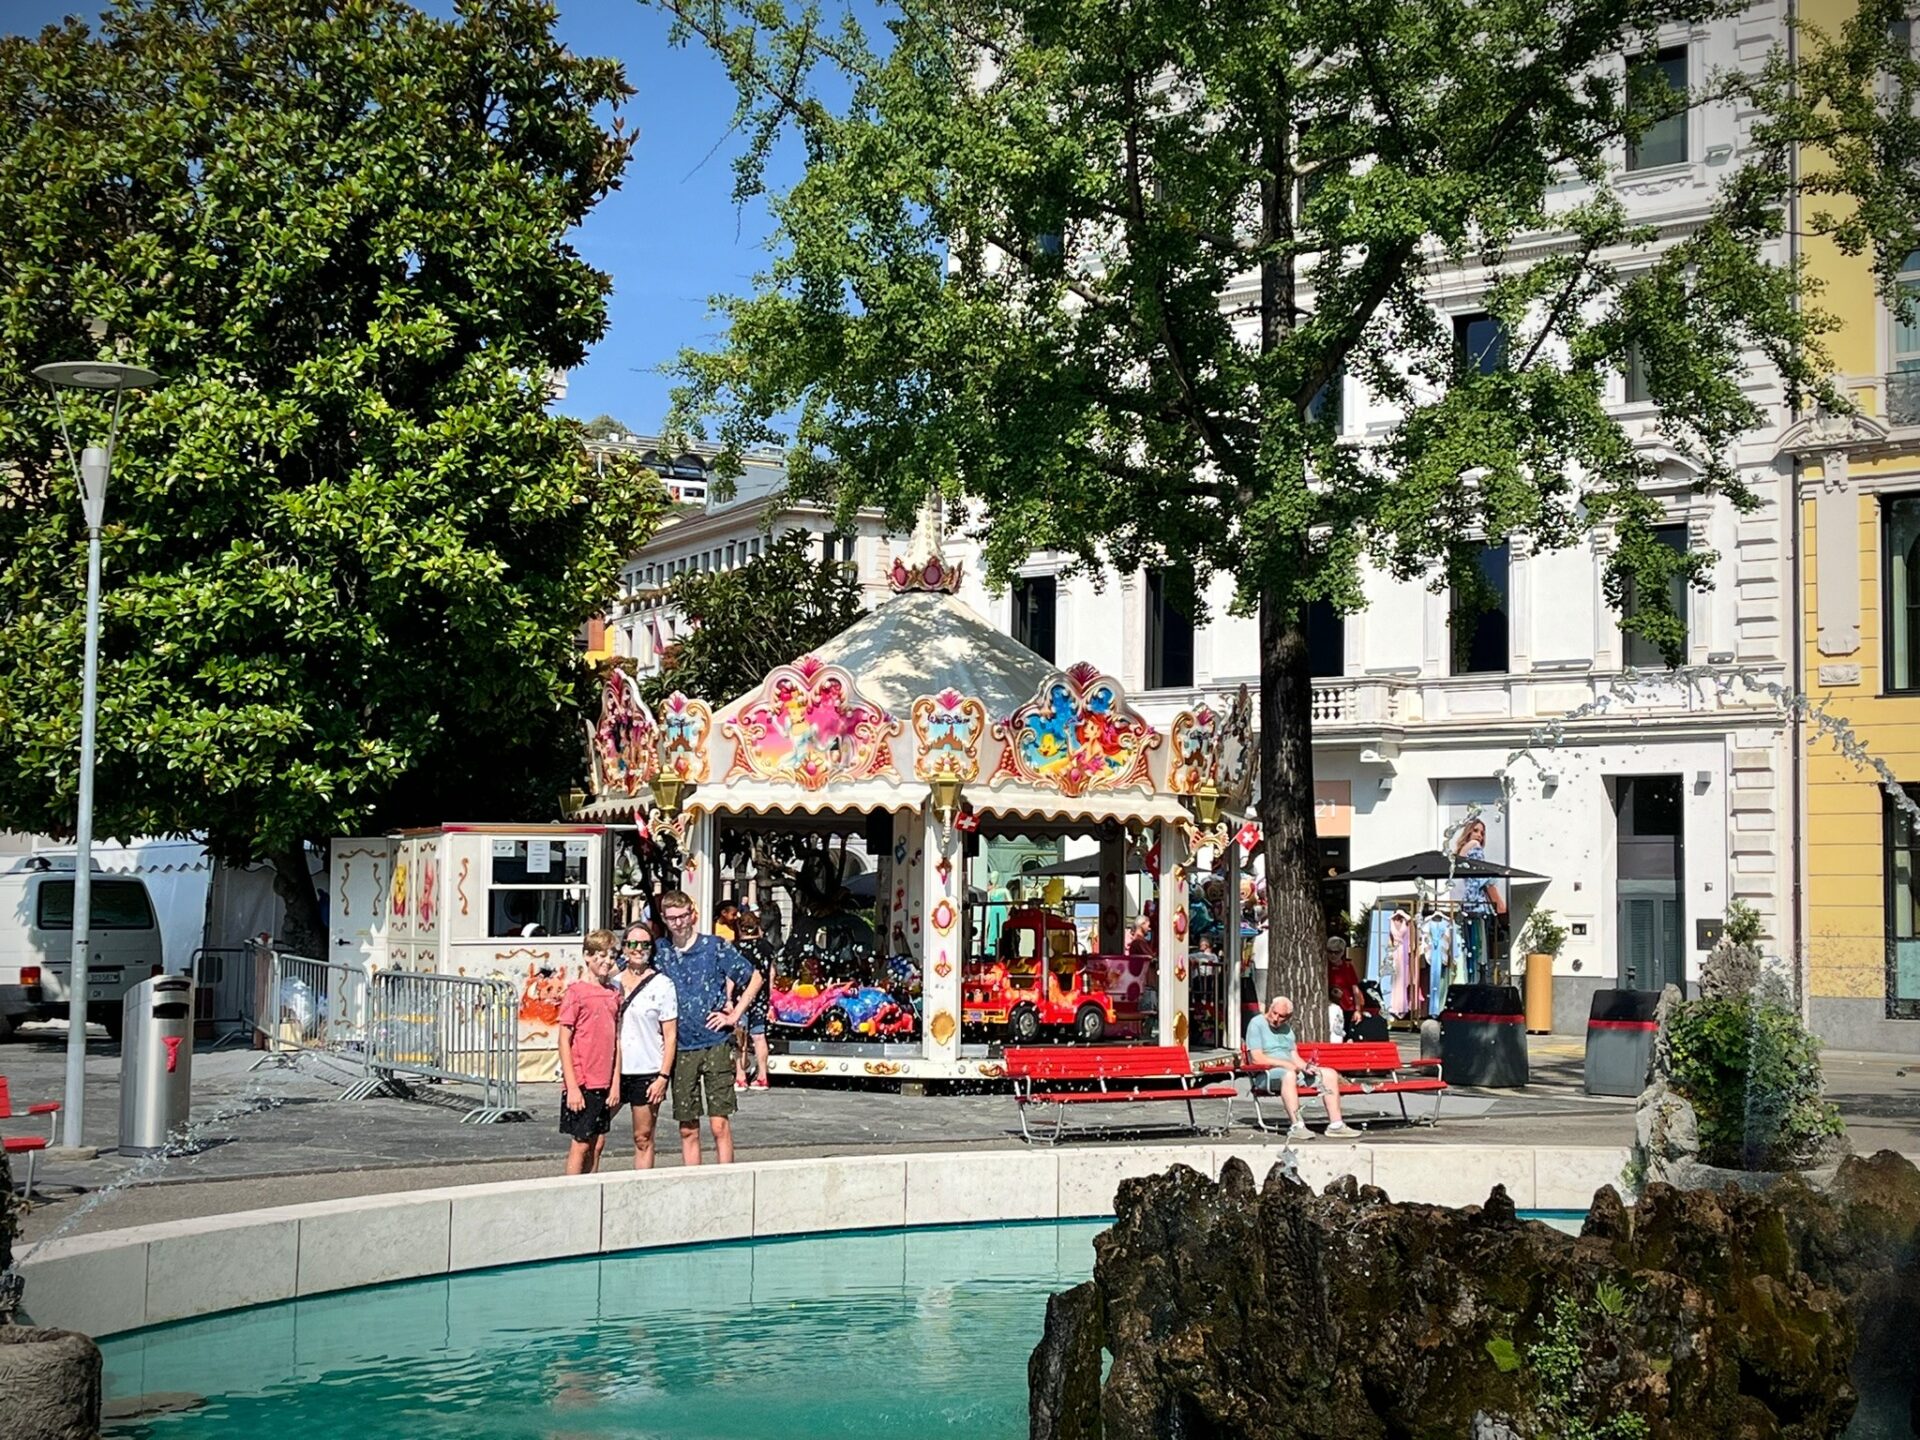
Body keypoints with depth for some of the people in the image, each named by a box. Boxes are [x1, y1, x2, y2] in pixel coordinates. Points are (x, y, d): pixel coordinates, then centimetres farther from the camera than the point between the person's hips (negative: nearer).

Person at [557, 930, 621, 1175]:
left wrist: (616, 1084, 7)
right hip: (582, 1083, -6)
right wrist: (572, 1087, -14)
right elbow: (564, 1042, -9)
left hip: (604, 1084, 6)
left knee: (597, 1144, 9)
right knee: (581, 1144, -2)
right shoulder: (576, 992, -8)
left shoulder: (613, 994, 10)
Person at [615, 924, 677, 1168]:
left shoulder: (662, 985, -1)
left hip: (647, 1072, -3)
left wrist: (663, 1076, -10)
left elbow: (670, 1035, -2)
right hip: (613, 1069, 3)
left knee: (643, 1139, 3)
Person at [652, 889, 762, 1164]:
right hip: (680, 1049, 3)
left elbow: (754, 978, 4)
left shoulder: (715, 946, -2)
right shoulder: (658, 951, 5)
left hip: (716, 1044, -3)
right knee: (687, 1130, 6)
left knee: (720, 1125, -5)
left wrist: (734, 1015, -3)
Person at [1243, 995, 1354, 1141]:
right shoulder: (1256, 1024, -5)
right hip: (1266, 1074, -8)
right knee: (1289, 1075, -41)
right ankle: (1296, 1126, -46)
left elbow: (1294, 1056, 18)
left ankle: (1335, 1124, -6)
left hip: (1292, 1071, 8)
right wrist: (1286, 1064, -18)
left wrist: (1306, 1066, -5)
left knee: (1330, 1074, -2)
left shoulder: (1286, 1027, 20)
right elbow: (1257, 1058, -16)